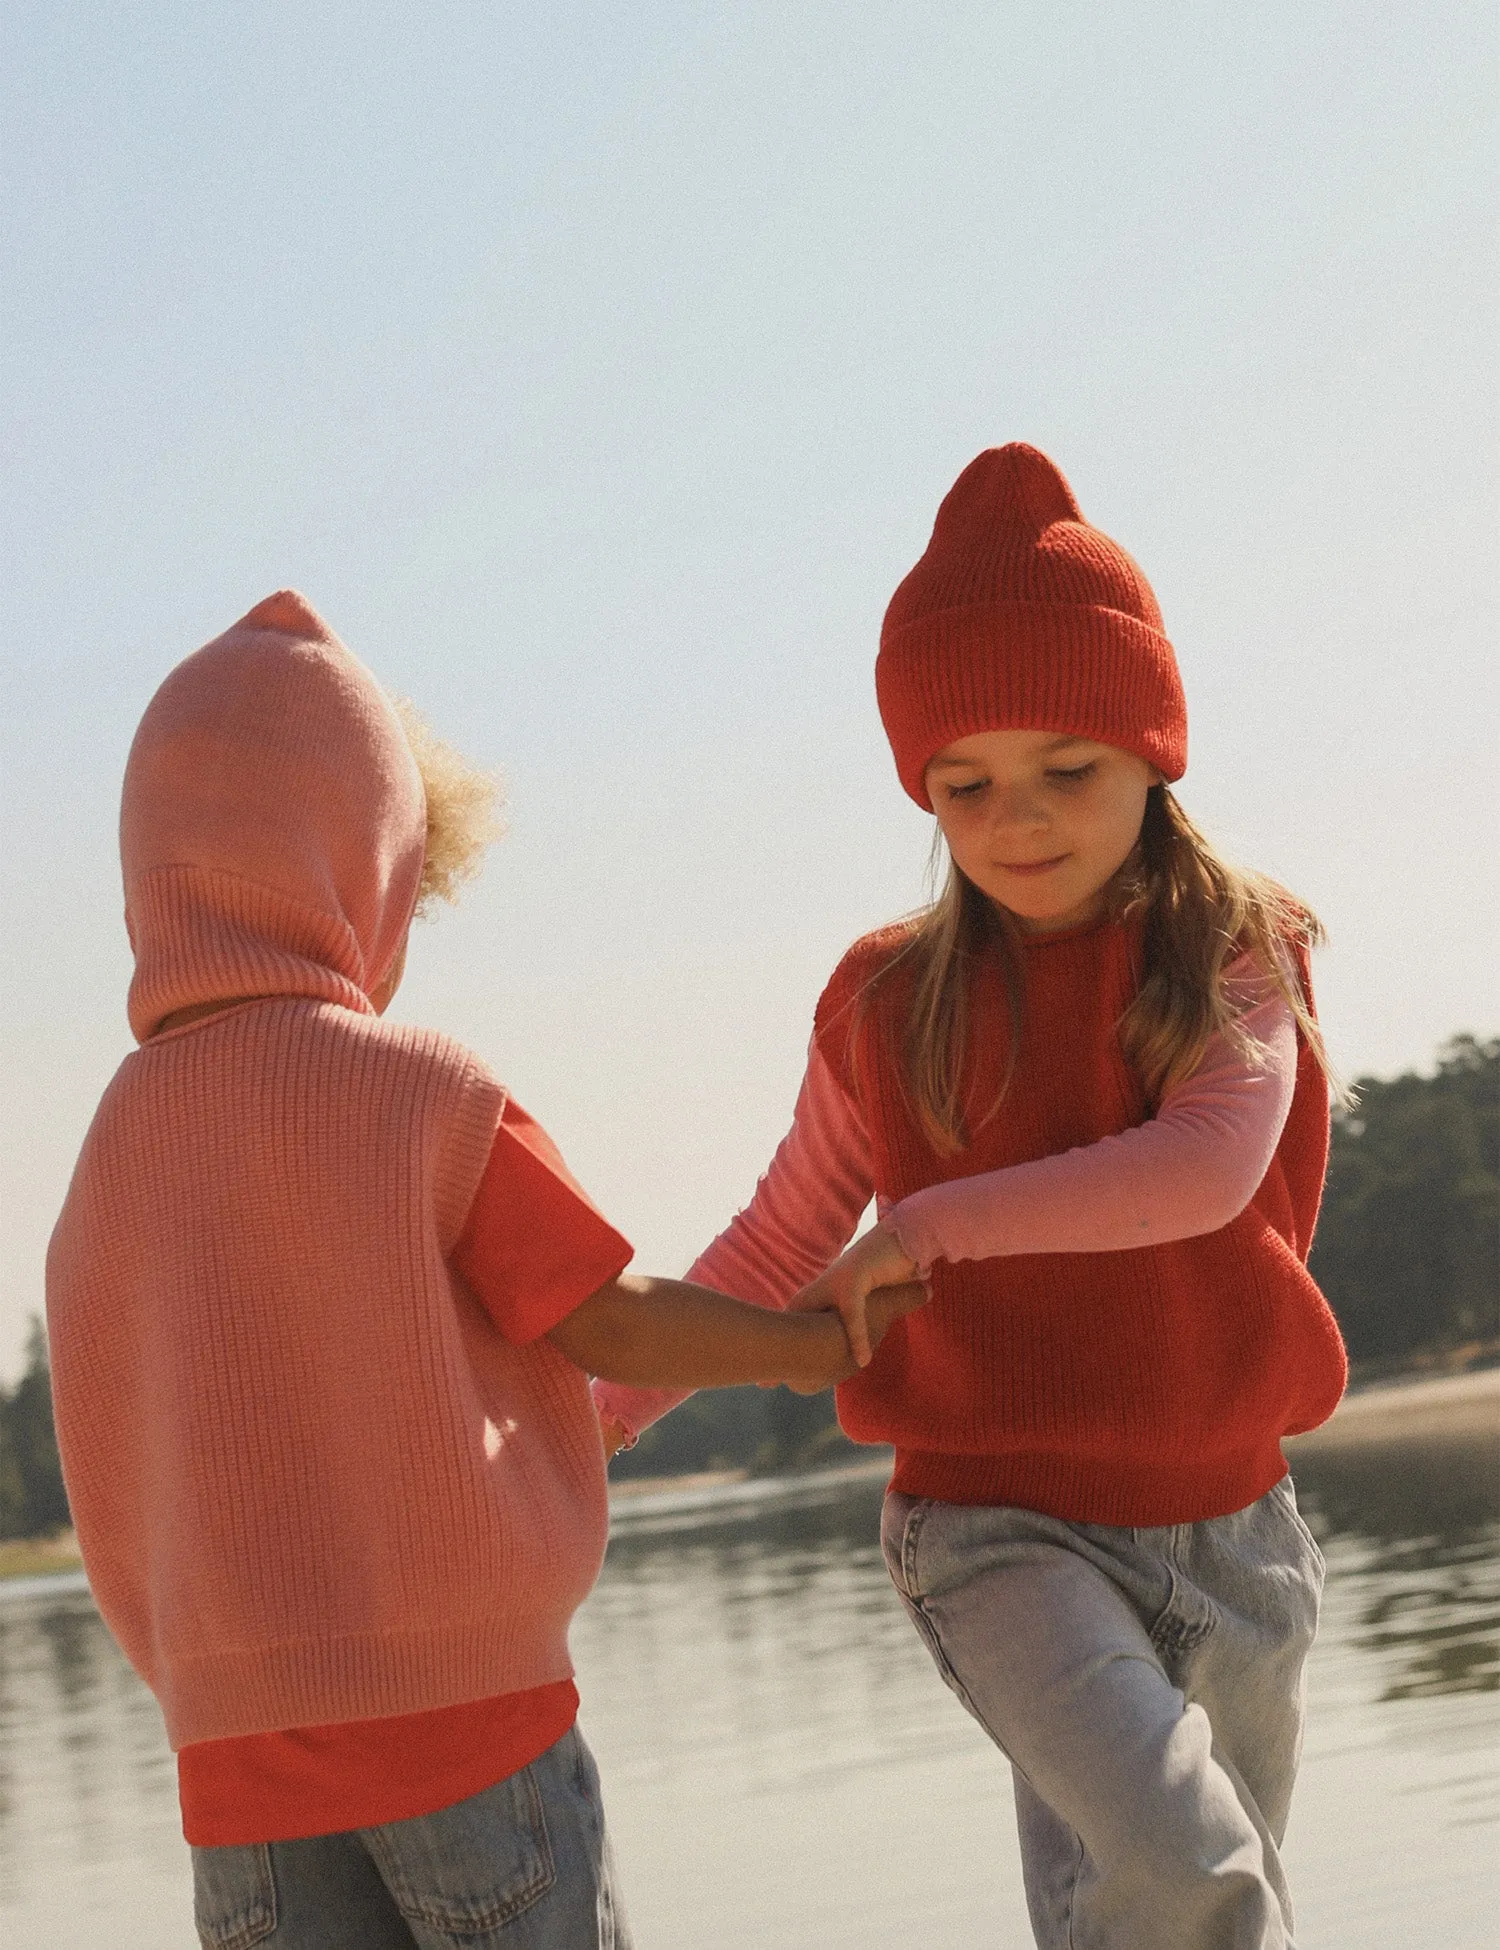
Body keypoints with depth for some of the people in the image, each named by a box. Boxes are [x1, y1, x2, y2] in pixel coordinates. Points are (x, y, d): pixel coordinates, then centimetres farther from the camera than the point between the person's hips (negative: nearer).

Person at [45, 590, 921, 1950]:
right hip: (467, 1713, -4)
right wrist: (820, 1344, 10)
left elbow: (118, 1519, 12)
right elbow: (615, 1326, -5)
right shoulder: (424, 1096, -8)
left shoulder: (107, 1162, 7)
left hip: (244, 1759, 4)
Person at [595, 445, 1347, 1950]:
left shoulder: (1238, 958, 0)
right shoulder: (888, 1005, 1)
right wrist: (595, 1421, 9)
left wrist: (932, 1227, -19)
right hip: (999, 1528, -2)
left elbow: (1209, 1166, -19)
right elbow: (779, 1245, 13)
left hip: (1224, 1525, 2)